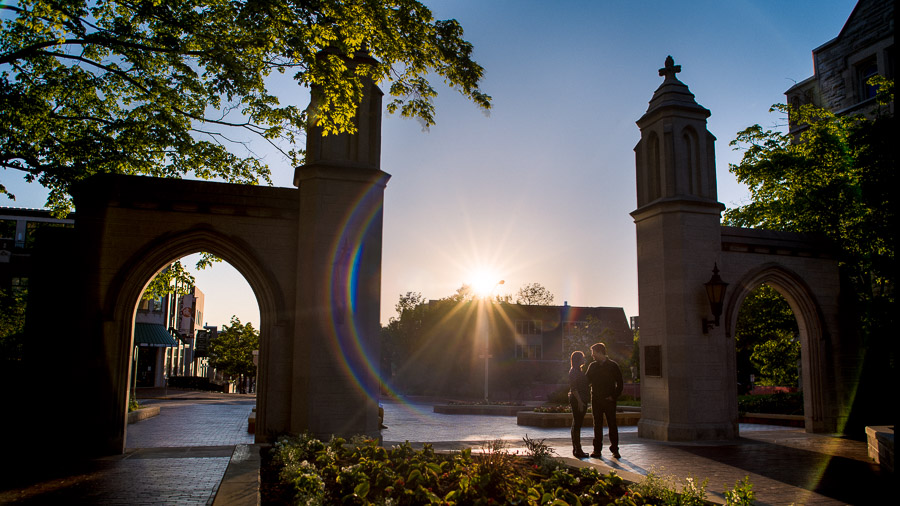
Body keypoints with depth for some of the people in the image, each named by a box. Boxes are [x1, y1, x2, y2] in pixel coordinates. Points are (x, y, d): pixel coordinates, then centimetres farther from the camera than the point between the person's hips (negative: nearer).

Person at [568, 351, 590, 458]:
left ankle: (576, 449, 17)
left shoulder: (579, 370, 19)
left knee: (576, 424, 12)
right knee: (577, 424, -8)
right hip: (577, 400, -10)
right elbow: (573, 388, -18)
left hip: (581, 401, 10)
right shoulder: (573, 371, -12)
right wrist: (579, 401, -23)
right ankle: (577, 450, -7)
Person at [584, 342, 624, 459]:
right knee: (597, 425, 6)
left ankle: (615, 449, 10)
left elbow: (620, 383, -1)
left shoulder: (613, 366, -3)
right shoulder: (592, 366, 9)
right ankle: (597, 449, 12)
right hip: (596, 400, 3)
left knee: (612, 425, 0)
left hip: (609, 400, -3)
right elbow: (586, 380, 13)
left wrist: (614, 396, -8)